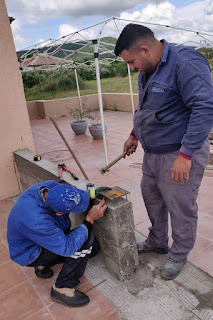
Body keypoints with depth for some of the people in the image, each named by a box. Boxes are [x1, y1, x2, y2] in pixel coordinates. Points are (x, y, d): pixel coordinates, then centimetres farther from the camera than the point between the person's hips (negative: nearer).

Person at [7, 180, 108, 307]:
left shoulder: (50, 187, -21)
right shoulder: (36, 220, -42)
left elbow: (73, 196, 0)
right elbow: (67, 247, -35)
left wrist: (92, 193, -17)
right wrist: (90, 219, -32)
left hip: (51, 235, 8)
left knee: (94, 247, 4)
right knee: (87, 237, -25)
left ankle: (43, 265, 15)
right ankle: (62, 288, -9)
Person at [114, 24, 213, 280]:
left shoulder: (186, 63, -20)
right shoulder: (146, 71, 10)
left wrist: (186, 154, -29)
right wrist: (135, 135, 22)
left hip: (180, 155, -9)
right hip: (152, 153, 9)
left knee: (180, 208, 6)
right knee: (151, 197, 20)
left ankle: (179, 256, 31)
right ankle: (157, 242, 43)